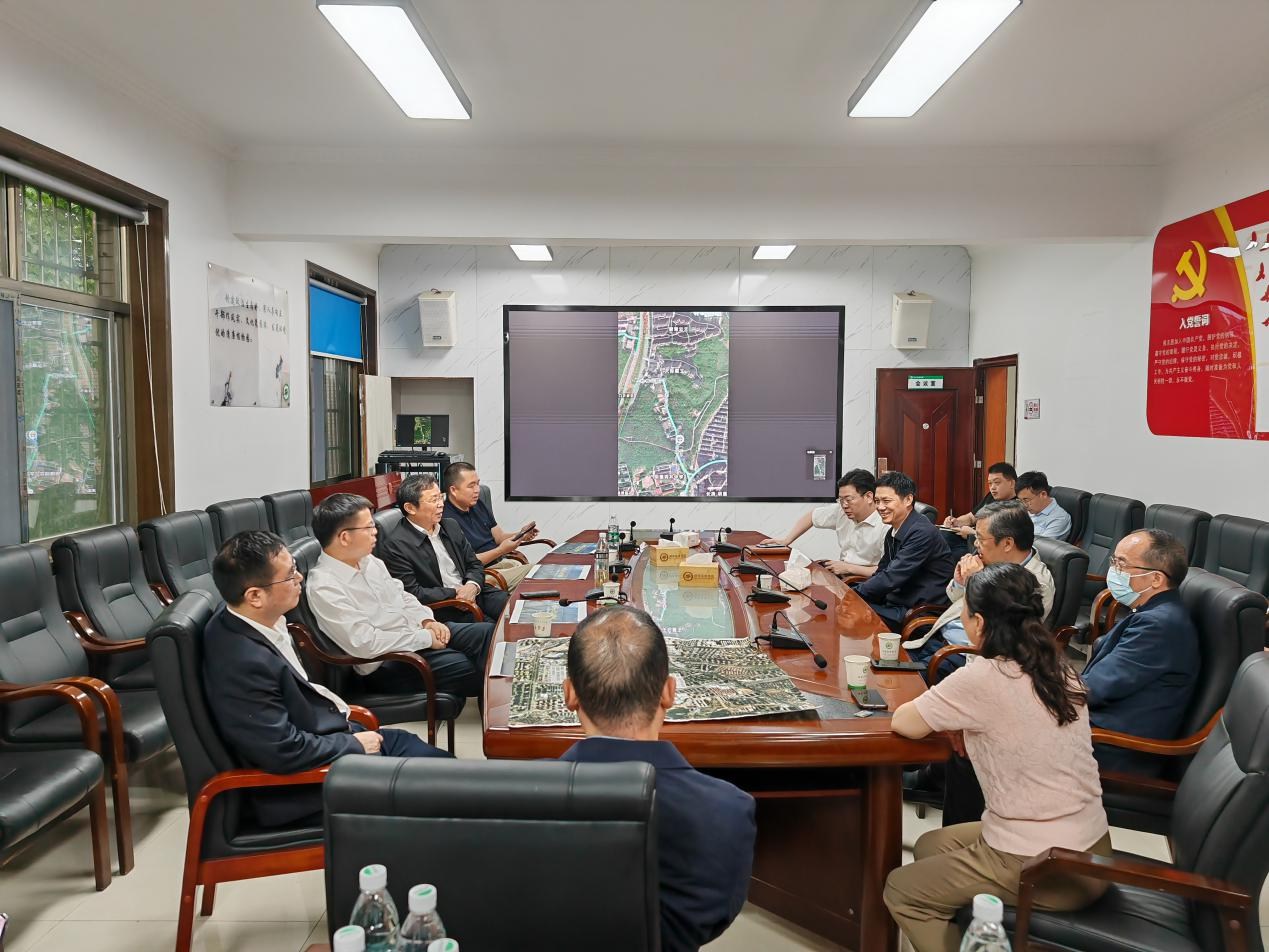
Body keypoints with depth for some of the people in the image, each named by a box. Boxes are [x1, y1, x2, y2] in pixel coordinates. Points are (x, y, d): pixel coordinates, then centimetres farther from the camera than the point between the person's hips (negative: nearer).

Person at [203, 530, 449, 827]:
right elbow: (287, 753, -28)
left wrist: (337, 708, 5)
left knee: (439, 762, 12)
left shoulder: (252, 619, -5)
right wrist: (355, 744, -15)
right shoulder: (243, 663, -33)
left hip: (319, 733, 9)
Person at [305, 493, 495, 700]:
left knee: (486, 632, -5)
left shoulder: (367, 560, 4)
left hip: (416, 631, 8)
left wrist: (427, 621, -3)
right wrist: (425, 638, -19)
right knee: (475, 669, -18)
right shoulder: (324, 588, -22)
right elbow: (365, 643, -26)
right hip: (388, 662, -8)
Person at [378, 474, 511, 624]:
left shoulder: (450, 526, 13)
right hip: (442, 610, -7)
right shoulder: (394, 545, -9)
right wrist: (455, 593, -14)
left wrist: (472, 586, -6)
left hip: (475, 593, 7)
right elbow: (412, 593, -12)